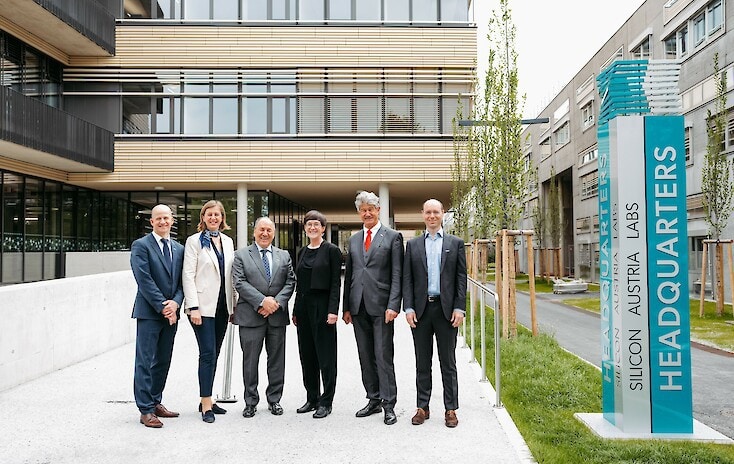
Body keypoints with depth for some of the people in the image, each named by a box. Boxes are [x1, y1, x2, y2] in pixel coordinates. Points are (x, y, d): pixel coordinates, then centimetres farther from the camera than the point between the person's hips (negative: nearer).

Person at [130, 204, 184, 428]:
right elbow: (144, 280, -12)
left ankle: (155, 402, 24)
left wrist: (175, 303, -8)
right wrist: (162, 307, -14)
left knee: (163, 362, 12)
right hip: (149, 312, -6)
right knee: (146, 362, -2)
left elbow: (182, 281, 10)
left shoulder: (179, 248, 14)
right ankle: (146, 410, 3)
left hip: (171, 312, 6)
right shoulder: (141, 245, -4)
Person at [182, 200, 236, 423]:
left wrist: (233, 305, 9)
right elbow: (188, 275, -8)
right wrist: (193, 307, -15)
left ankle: (207, 400, 20)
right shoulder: (194, 241, -2)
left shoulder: (227, 242, 13)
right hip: (203, 305, -5)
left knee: (214, 354, 10)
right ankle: (205, 404, 1)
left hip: (222, 305, 5)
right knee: (208, 353, -7)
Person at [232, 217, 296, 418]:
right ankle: (251, 402, 16)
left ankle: (274, 400, 21)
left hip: (277, 315, 3)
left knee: (277, 360, 8)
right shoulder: (241, 255, 3)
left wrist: (277, 302, -10)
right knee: (250, 361, 4)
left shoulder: (284, 256, 13)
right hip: (251, 316, -2)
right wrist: (262, 301, -16)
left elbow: (290, 282, 6)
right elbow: (239, 283, -7)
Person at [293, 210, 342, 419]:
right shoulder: (302, 252, 14)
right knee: (307, 355, 11)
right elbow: (299, 283, 16)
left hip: (322, 306, -7)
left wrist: (333, 310, -17)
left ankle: (326, 402, 9)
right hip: (303, 306, 7)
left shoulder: (331, 250, -5)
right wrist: (295, 311, 14)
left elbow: (336, 283, -9)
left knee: (325, 355, 0)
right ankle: (312, 398, 23)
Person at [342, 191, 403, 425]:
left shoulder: (393, 237, 0)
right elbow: (349, 274, 15)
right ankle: (374, 400, 22)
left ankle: (389, 404, 5)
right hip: (359, 307, 5)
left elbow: (397, 274, -5)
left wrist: (393, 305, -14)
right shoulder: (354, 239, 15)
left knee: (383, 356, -4)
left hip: (381, 305, -5)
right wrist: (346, 307, 10)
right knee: (365, 357, 10)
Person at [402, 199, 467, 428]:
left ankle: (451, 409, 14)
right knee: (422, 363, 9)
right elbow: (407, 278, 5)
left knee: (448, 363, 5)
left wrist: (459, 308, -6)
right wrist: (408, 308, -4)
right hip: (421, 309, 1)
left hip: (446, 309, -1)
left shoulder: (456, 243, 7)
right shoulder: (413, 244, 9)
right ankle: (422, 407, 18)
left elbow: (461, 278, 3)